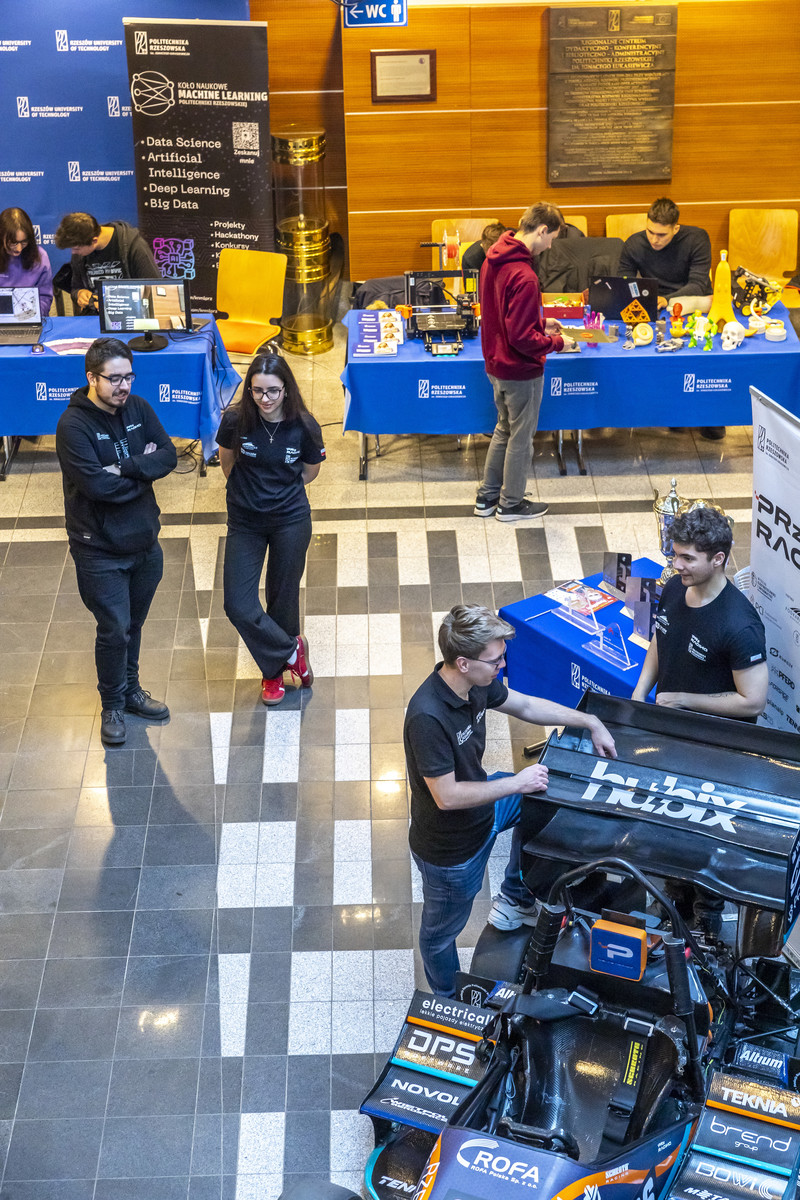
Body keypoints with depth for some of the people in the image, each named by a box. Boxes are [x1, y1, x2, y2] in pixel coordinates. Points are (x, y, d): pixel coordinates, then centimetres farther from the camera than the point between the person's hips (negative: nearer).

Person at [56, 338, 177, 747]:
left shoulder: (137, 409, 0)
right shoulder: (73, 425, -19)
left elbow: (168, 456, -7)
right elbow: (96, 484, -28)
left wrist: (126, 468, -22)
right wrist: (143, 470, -13)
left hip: (145, 541, 6)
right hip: (101, 550, -6)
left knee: (133, 624, 19)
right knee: (114, 630, 0)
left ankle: (131, 690, 38)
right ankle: (112, 706, 20)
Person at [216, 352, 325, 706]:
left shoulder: (303, 426, -13)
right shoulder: (235, 421, -13)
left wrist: (277, 488, 8)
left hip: (291, 521, -1)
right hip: (245, 522, 1)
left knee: (283, 598, 10)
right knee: (238, 605, -6)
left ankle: (274, 670, 33)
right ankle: (291, 651, 17)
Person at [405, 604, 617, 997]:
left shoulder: (476, 683, -15)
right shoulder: (427, 717, -40)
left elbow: (525, 705, 4)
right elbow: (447, 796, -35)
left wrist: (590, 722, -1)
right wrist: (517, 783, -29)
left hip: (482, 805, 7)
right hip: (450, 848, -7)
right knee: (442, 930, 19)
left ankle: (514, 899, 35)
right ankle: (449, 1000, 49)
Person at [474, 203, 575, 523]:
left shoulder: (493, 259, 1)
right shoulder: (523, 277, -29)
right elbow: (522, 337, -28)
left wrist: (541, 322, 13)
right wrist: (556, 342, -13)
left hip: (496, 364, 9)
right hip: (521, 371, -9)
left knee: (504, 429, 23)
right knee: (520, 437, 9)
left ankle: (487, 497, 32)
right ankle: (511, 504, 24)